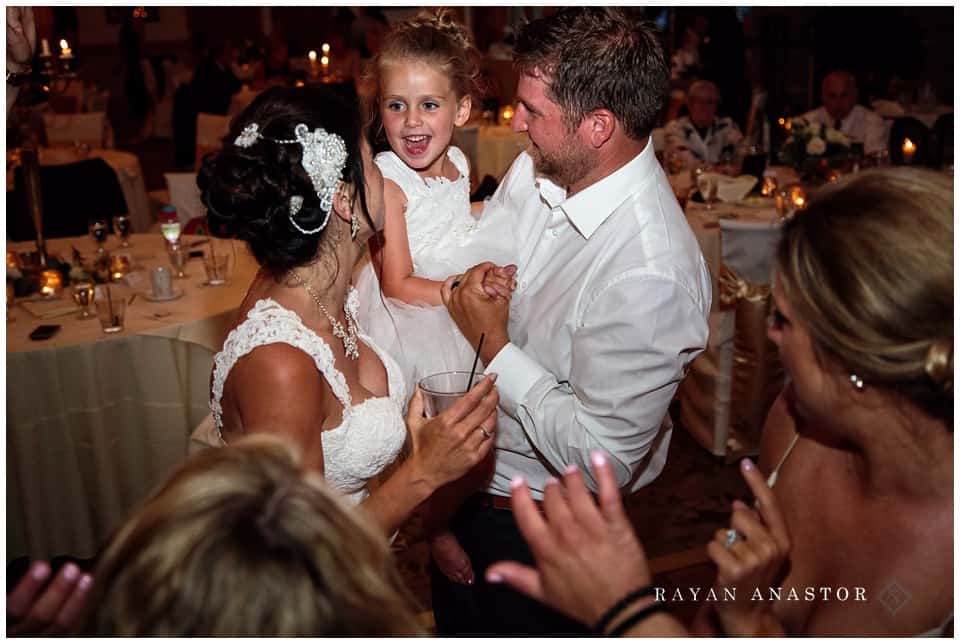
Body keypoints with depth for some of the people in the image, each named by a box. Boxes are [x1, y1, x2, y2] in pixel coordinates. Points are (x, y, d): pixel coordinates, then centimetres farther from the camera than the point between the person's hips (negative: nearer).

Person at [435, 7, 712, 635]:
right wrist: (471, 282, -16)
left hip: (535, 520, -7)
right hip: (464, 473, 7)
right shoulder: (534, 170, -10)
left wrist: (495, 347, -25)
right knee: (453, 624, 32)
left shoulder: (653, 275, -34)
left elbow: (601, 460, -31)